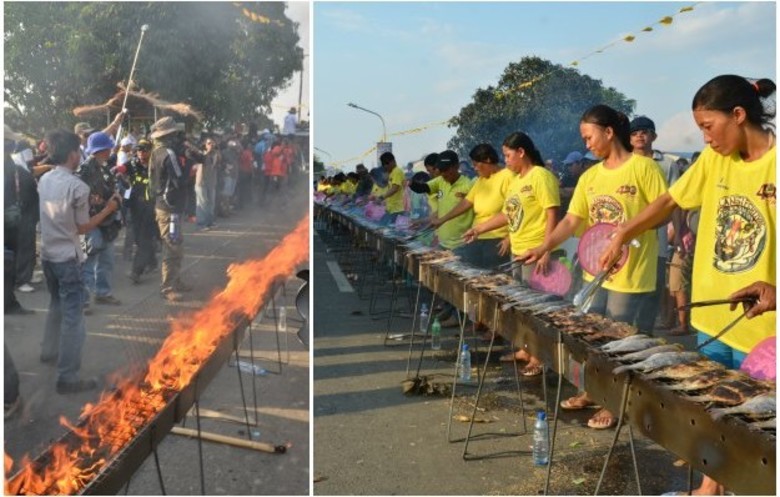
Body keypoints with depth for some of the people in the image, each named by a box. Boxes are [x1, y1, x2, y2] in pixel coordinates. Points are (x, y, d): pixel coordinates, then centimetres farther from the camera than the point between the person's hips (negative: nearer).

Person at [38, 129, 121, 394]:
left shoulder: (44, 180, 4)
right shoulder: (78, 186, -18)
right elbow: (83, 227, -10)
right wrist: (108, 209, -3)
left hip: (47, 254, 8)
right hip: (68, 258, -8)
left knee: (57, 305, 27)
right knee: (73, 317, -3)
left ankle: (49, 351, 42)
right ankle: (67, 377, -2)